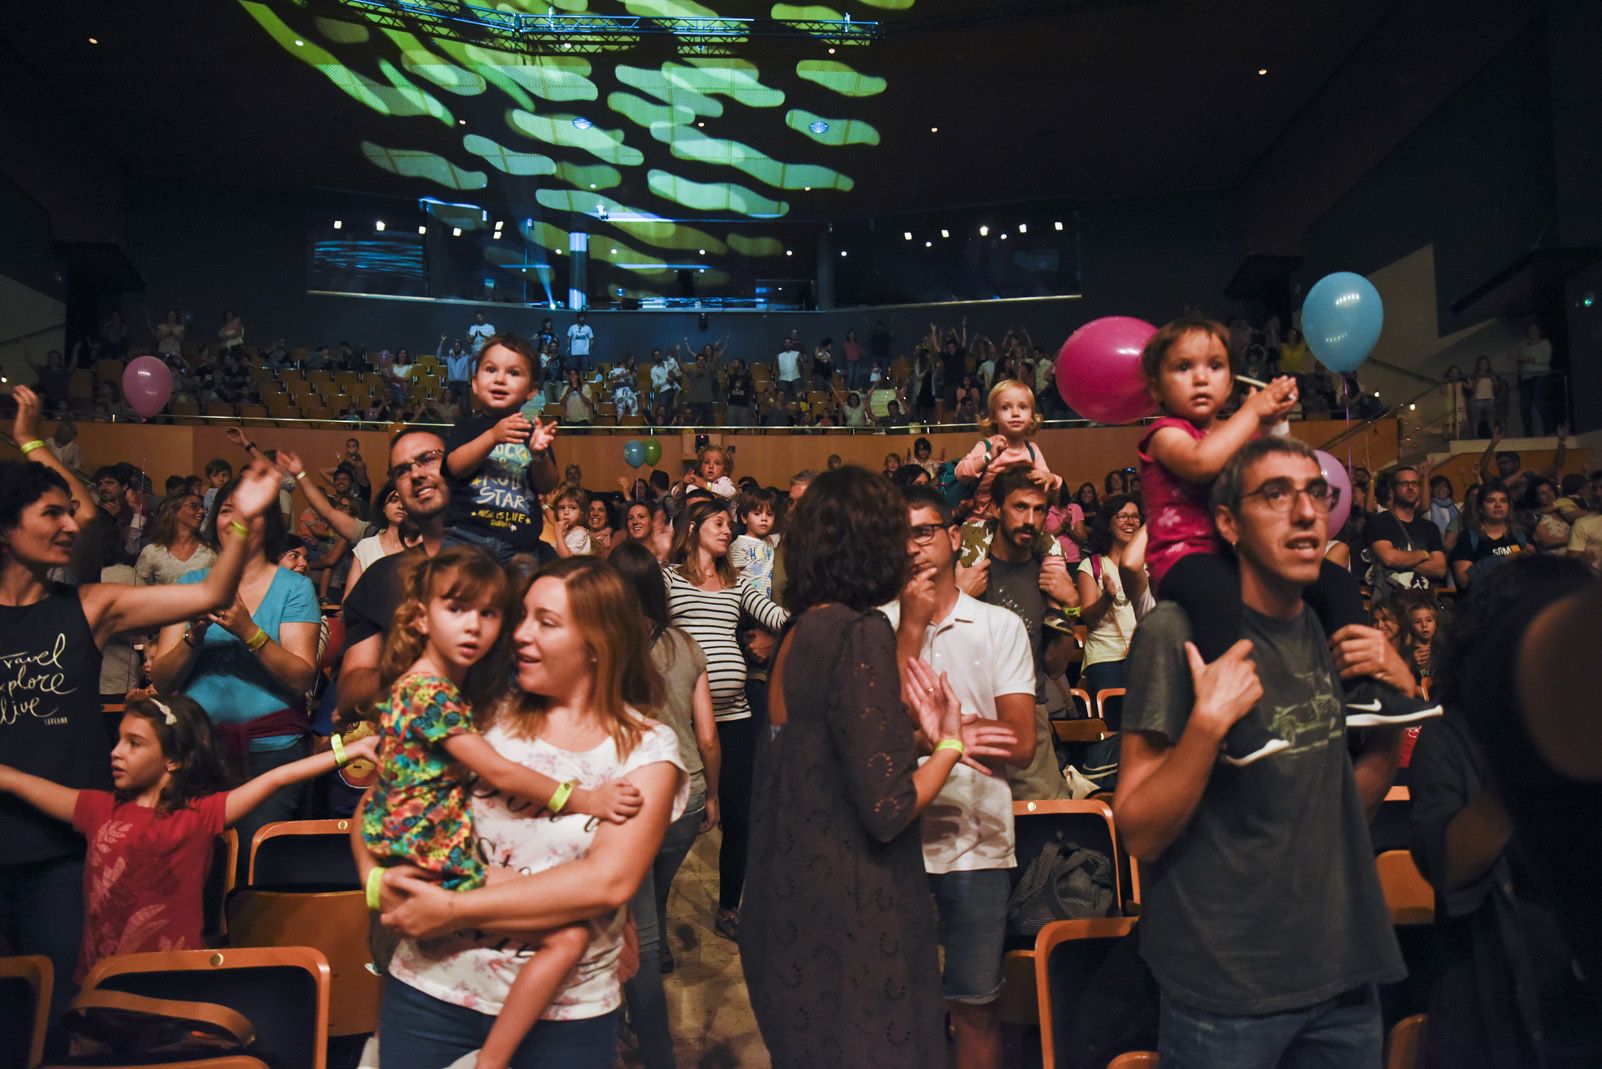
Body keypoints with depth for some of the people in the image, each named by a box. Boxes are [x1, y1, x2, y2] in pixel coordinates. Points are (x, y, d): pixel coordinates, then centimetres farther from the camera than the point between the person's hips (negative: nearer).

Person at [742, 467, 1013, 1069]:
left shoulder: (800, 631, 4)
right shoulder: (860, 633, -20)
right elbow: (887, 811, -21)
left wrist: (931, 741, 14)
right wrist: (948, 744, -5)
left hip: (792, 911, 8)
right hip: (850, 924, -8)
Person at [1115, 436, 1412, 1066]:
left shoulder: (1335, 629, 5)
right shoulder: (1177, 631, -16)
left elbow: (1354, 799, 11)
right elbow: (1140, 834, -17)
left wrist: (1400, 695, -2)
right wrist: (1209, 722, -30)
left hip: (1345, 972, 6)